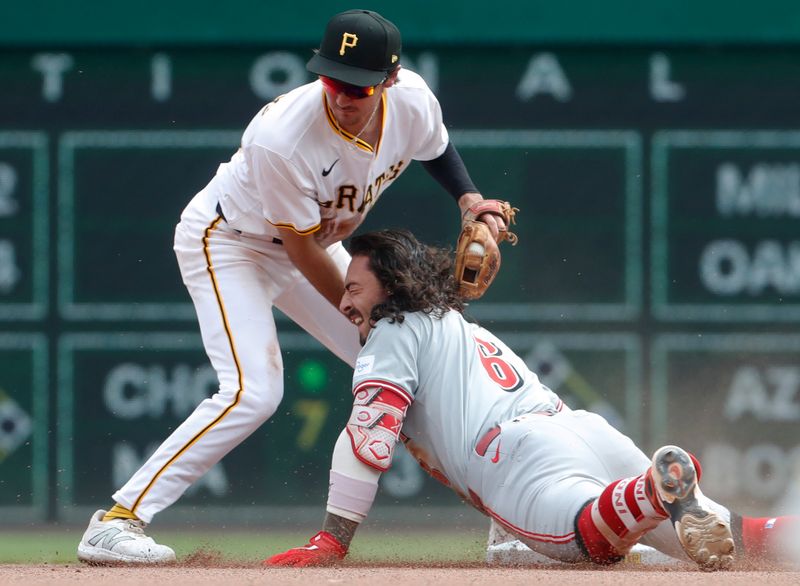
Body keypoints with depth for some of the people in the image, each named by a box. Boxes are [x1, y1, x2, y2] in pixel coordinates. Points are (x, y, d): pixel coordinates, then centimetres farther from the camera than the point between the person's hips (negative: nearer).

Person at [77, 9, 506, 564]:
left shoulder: (412, 100, -20)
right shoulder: (283, 138, -38)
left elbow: (436, 147, 8)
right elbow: (304, 253, -27)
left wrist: (471, 199, -10)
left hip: (307, 244, 7)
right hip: (229, 243, -7)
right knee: (253, 392, -25)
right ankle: (117, 520, -24)